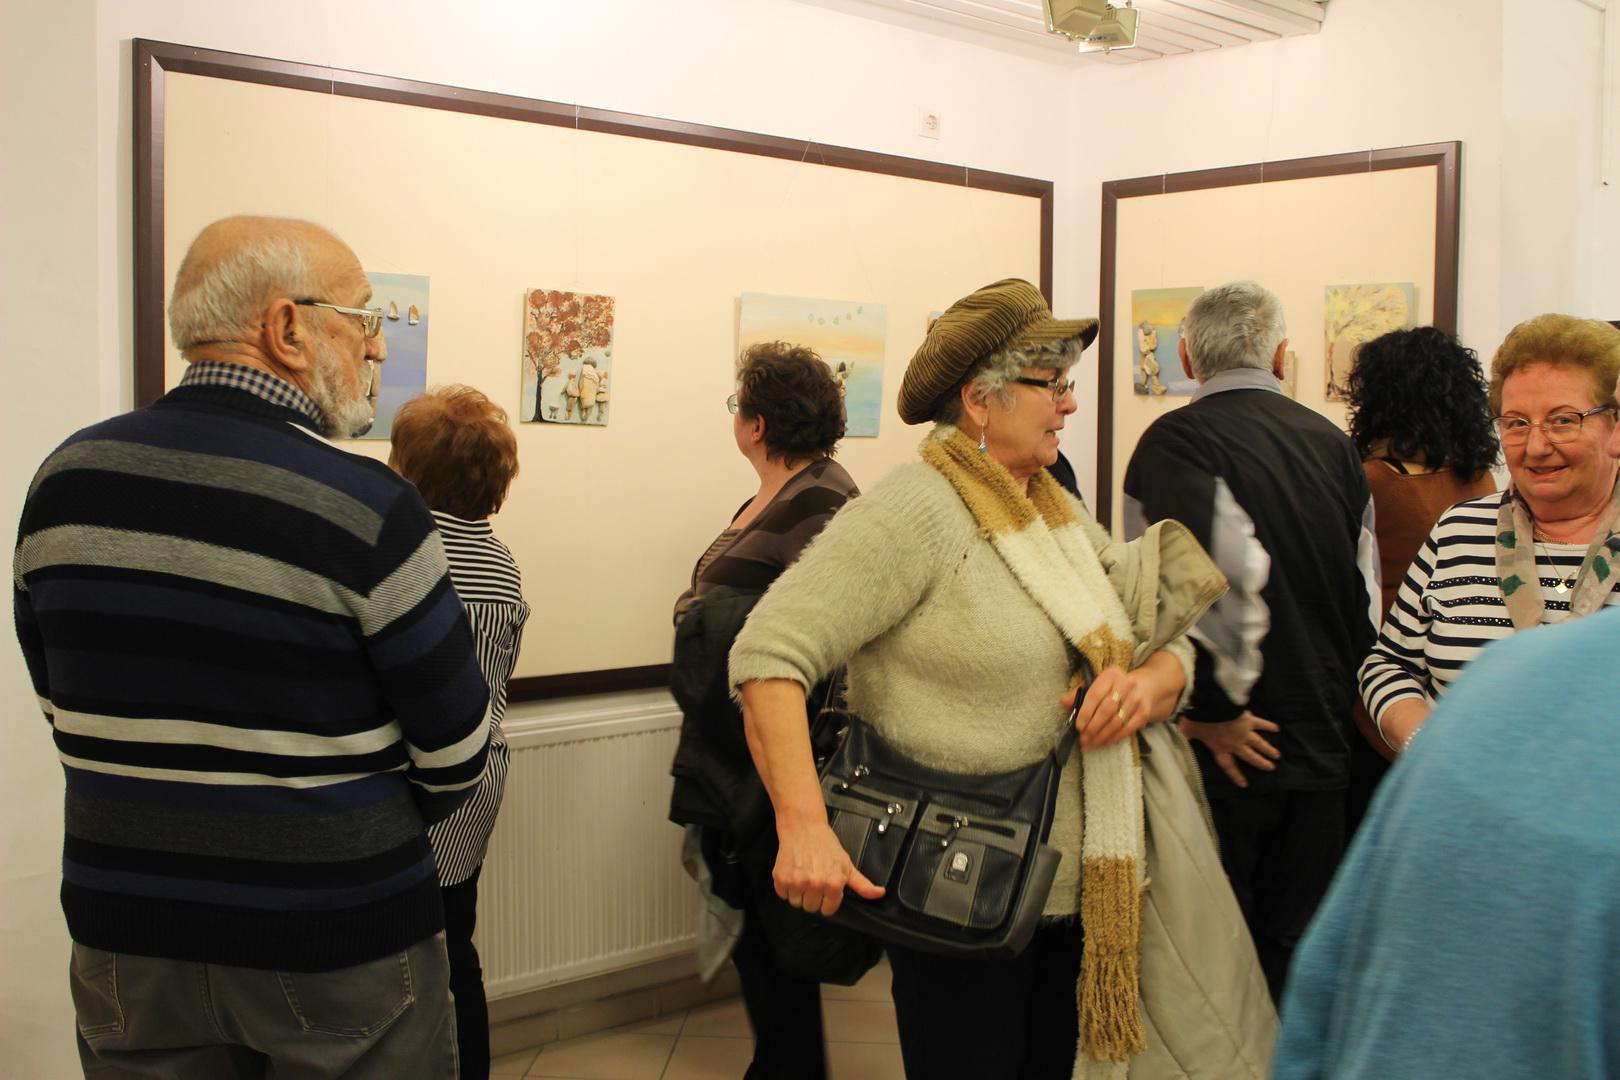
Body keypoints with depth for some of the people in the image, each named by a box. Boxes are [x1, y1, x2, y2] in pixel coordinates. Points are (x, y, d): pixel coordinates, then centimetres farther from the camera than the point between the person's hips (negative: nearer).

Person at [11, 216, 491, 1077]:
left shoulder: (64, 479, -2)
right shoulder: (365, 507, -18)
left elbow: (63, 702, 8)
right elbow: (454, 750, -11)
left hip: (125, 939, 5)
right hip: (336, 944, -4)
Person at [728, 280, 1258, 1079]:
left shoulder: (1059, 513, 11)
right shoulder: (916, 510, -15)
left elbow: (1168, 645, 11)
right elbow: (769, 653, -22)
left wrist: (1146, 683, -14)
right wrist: (803, 829, -32)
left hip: (1076, 887, 8)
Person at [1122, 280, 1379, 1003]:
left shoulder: (1175, 441, -12)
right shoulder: (1333, 443, 7)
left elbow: (1225, 572, -26)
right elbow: (1365, 593, 11)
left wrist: (1213, 708, -14)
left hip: (1228, 754, -5)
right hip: (1323, 749, 5)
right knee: (1295, 951, 16)